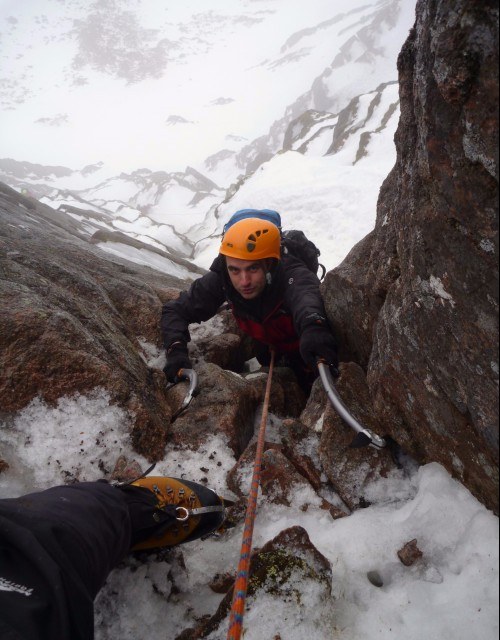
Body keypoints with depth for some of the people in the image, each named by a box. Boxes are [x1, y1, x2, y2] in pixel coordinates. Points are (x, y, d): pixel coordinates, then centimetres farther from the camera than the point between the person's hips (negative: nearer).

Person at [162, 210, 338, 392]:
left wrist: (313, 325, -93)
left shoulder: (292, 274, -45)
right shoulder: (220, 279, -34)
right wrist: (176, 350, -46)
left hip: (304, 343, -3)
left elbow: (305, 295, -70)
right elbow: (175, 310, -27)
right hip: (266, 344, 4)